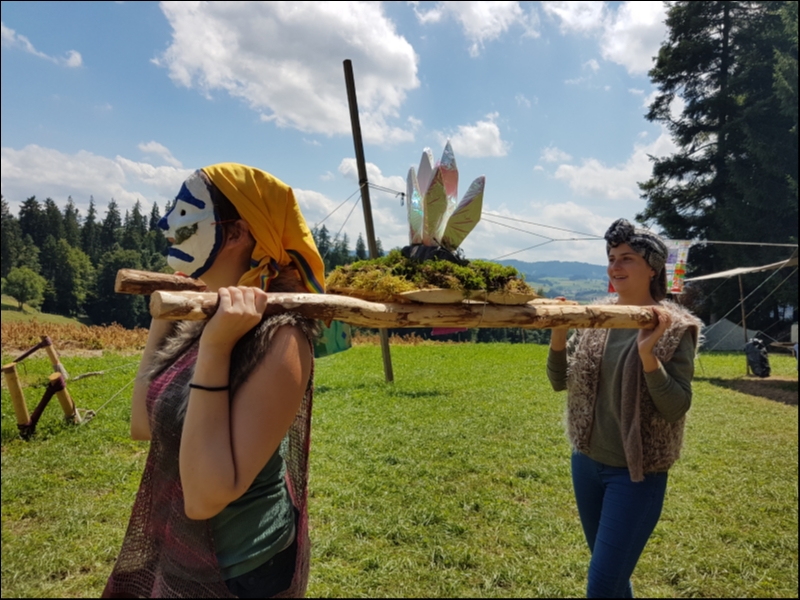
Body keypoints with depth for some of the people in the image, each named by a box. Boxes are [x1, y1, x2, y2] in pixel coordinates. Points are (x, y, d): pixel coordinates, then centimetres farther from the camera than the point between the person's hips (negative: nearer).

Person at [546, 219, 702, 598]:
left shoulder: (674, 328, -13)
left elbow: (676, 409, -17)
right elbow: (559, 382, 3)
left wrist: (648, 354, -30)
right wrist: (559, 334, -12)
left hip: (636, 474, -5)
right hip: (586, 463, 5)